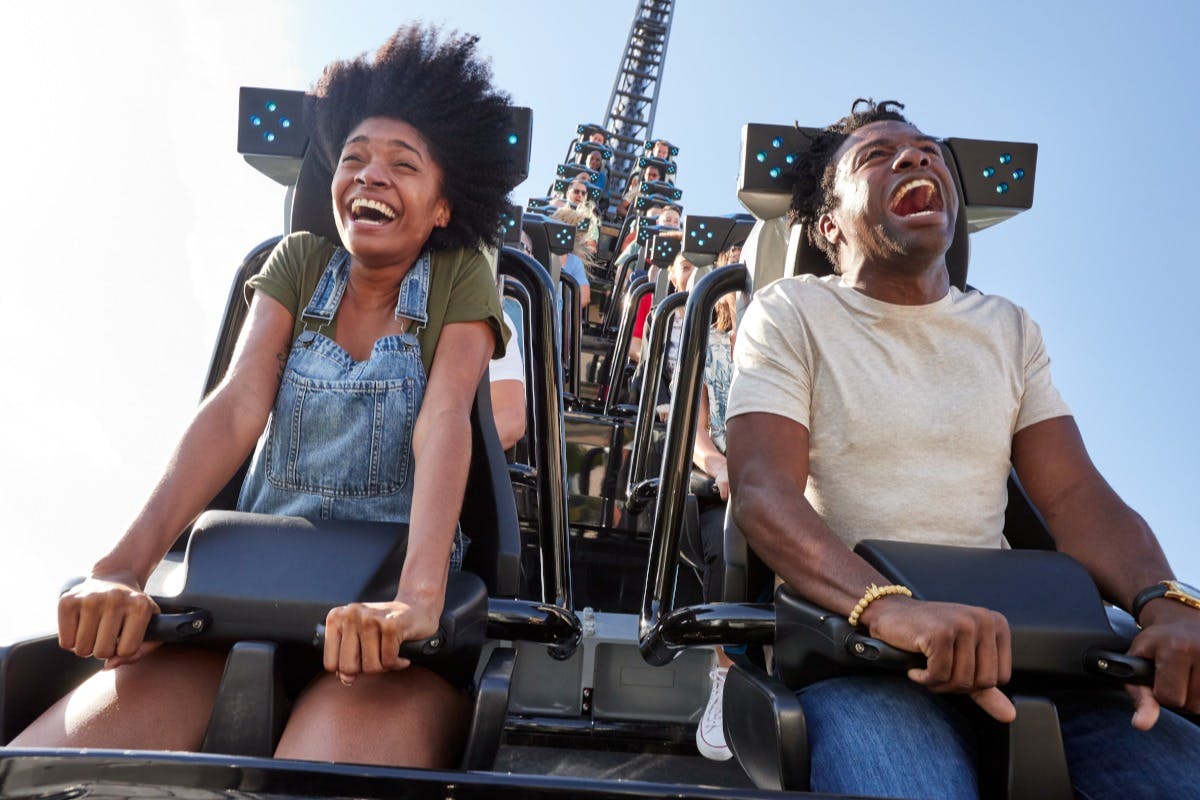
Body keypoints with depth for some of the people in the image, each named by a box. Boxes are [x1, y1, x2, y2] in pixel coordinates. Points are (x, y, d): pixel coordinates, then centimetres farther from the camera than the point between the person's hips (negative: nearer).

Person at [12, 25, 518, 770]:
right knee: (34, 768, -20)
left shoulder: (462, 277, 2)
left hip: (388, 603, -2)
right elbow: (236, 410, -5)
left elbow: (443, 426, -14)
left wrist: (417, 597, -32)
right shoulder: (300, 262, 9)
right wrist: (122, 567, -20)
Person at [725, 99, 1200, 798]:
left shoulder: (1010, 328, 18)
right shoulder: (791, 313, 3)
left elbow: (1077, 494, 8)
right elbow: (764, 495, -11)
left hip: (1007, 630, 5)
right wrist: (888, 606, -30)